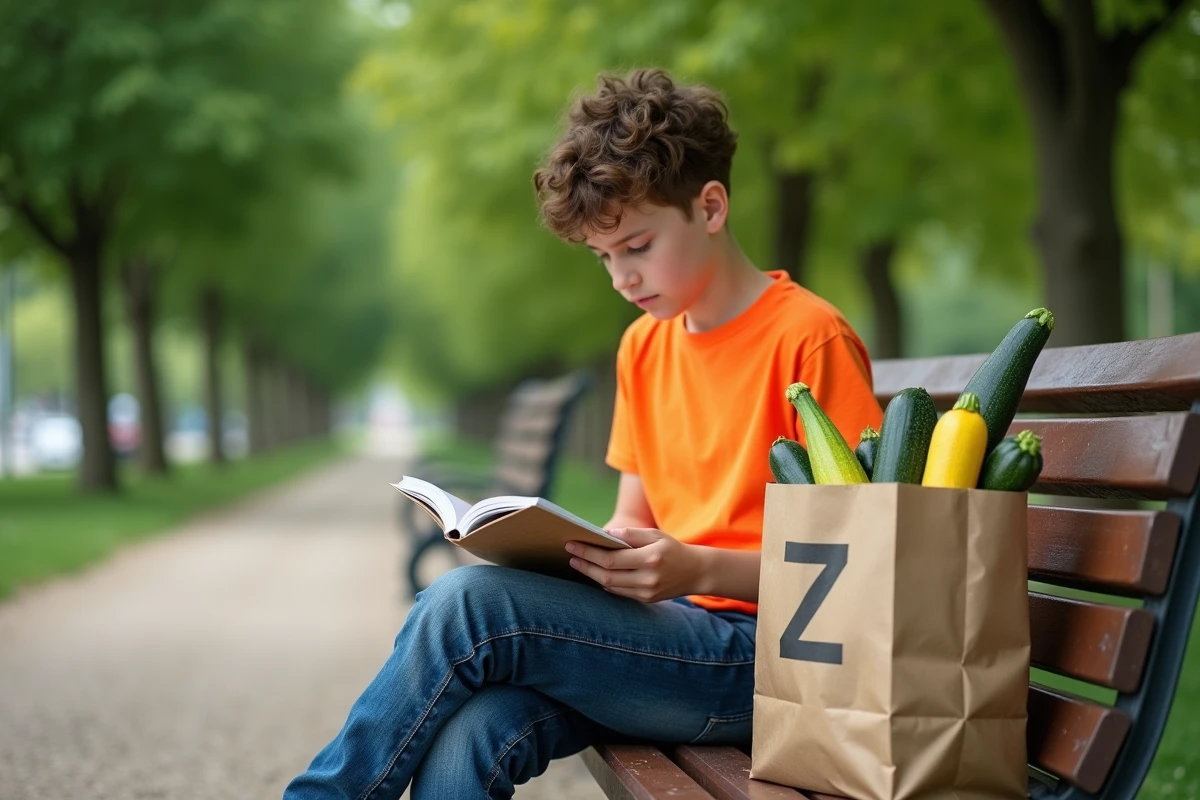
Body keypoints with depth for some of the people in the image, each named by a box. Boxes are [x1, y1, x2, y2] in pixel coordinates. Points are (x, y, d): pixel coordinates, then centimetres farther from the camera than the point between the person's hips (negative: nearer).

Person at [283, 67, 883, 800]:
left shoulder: (809, 339, -7)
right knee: (468, 734, -26)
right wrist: (561, 549, -2)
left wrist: (699, 568, -22)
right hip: (665, 629, 6)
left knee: (467, 601, -24)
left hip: (762, 656, -6)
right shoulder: (644, 347, 16)